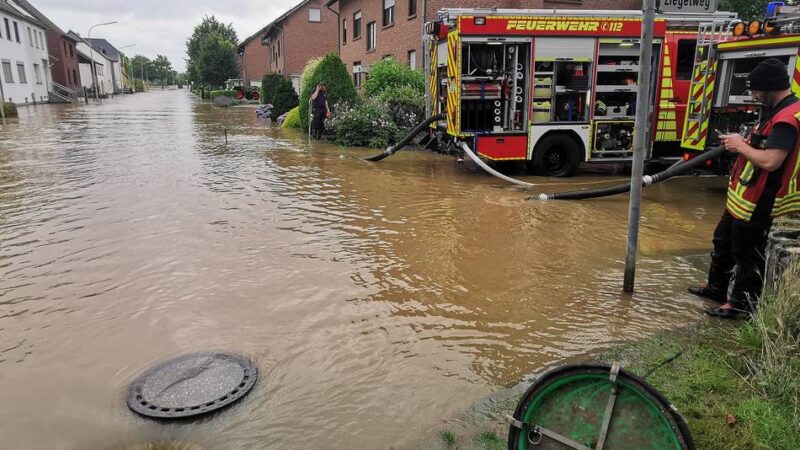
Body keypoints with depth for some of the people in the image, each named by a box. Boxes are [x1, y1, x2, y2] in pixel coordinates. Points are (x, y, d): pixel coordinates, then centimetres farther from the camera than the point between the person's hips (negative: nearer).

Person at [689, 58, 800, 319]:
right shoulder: (778, 111, 11)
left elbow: (770, 161, -31)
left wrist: (741, 146, -16)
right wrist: (741, 142, 5)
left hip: (757, 203, -11)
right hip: (742, 198, 11)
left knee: (747, 253, 2)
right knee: (723, 241, 23)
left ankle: (741, 305, 16)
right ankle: (717, 287, 38)